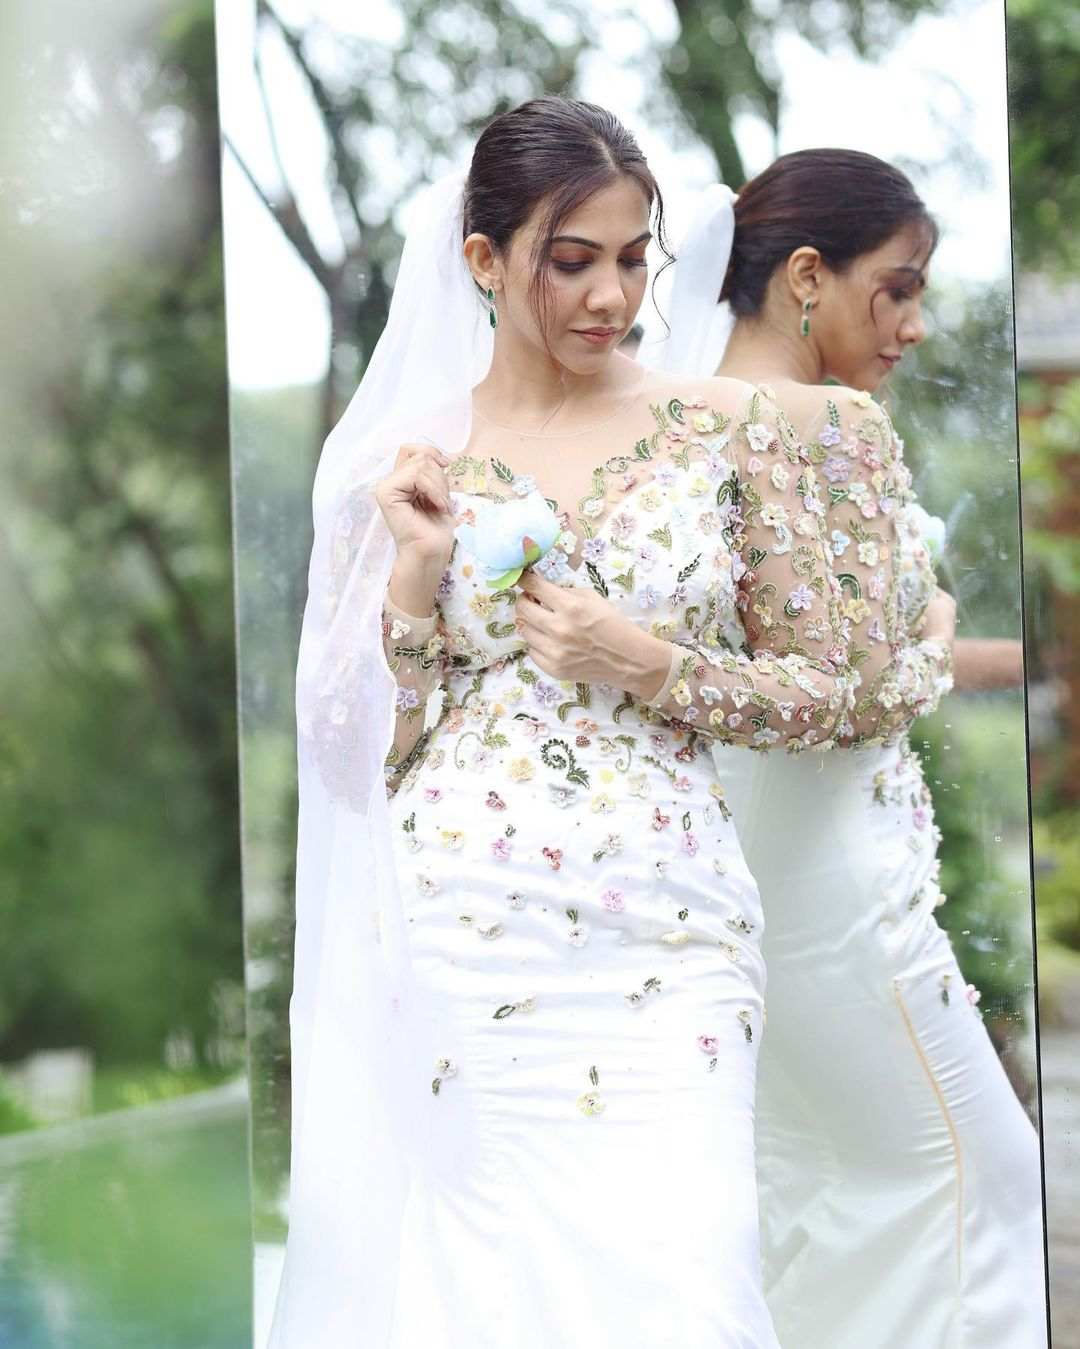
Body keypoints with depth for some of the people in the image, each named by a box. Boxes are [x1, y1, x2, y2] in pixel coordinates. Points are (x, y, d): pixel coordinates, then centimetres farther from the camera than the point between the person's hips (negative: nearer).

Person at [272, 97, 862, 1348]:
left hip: (664, 948, 0)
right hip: (455, 946, 0)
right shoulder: (405, 460, 5)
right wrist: (415, 573, -8)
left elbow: (822, 693, 7)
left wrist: (650, 665, -9)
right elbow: (360, 752, 6)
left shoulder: (728, 427, 4)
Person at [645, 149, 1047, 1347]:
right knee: (971, 1175, 3)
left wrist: (1025, 661, 20)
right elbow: (865, 689, -20)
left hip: (716, 853, 9)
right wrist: (938, 643, 3)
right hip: (822, 873, -9)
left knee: (802, 1192, 17)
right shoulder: (839, 424, -16)